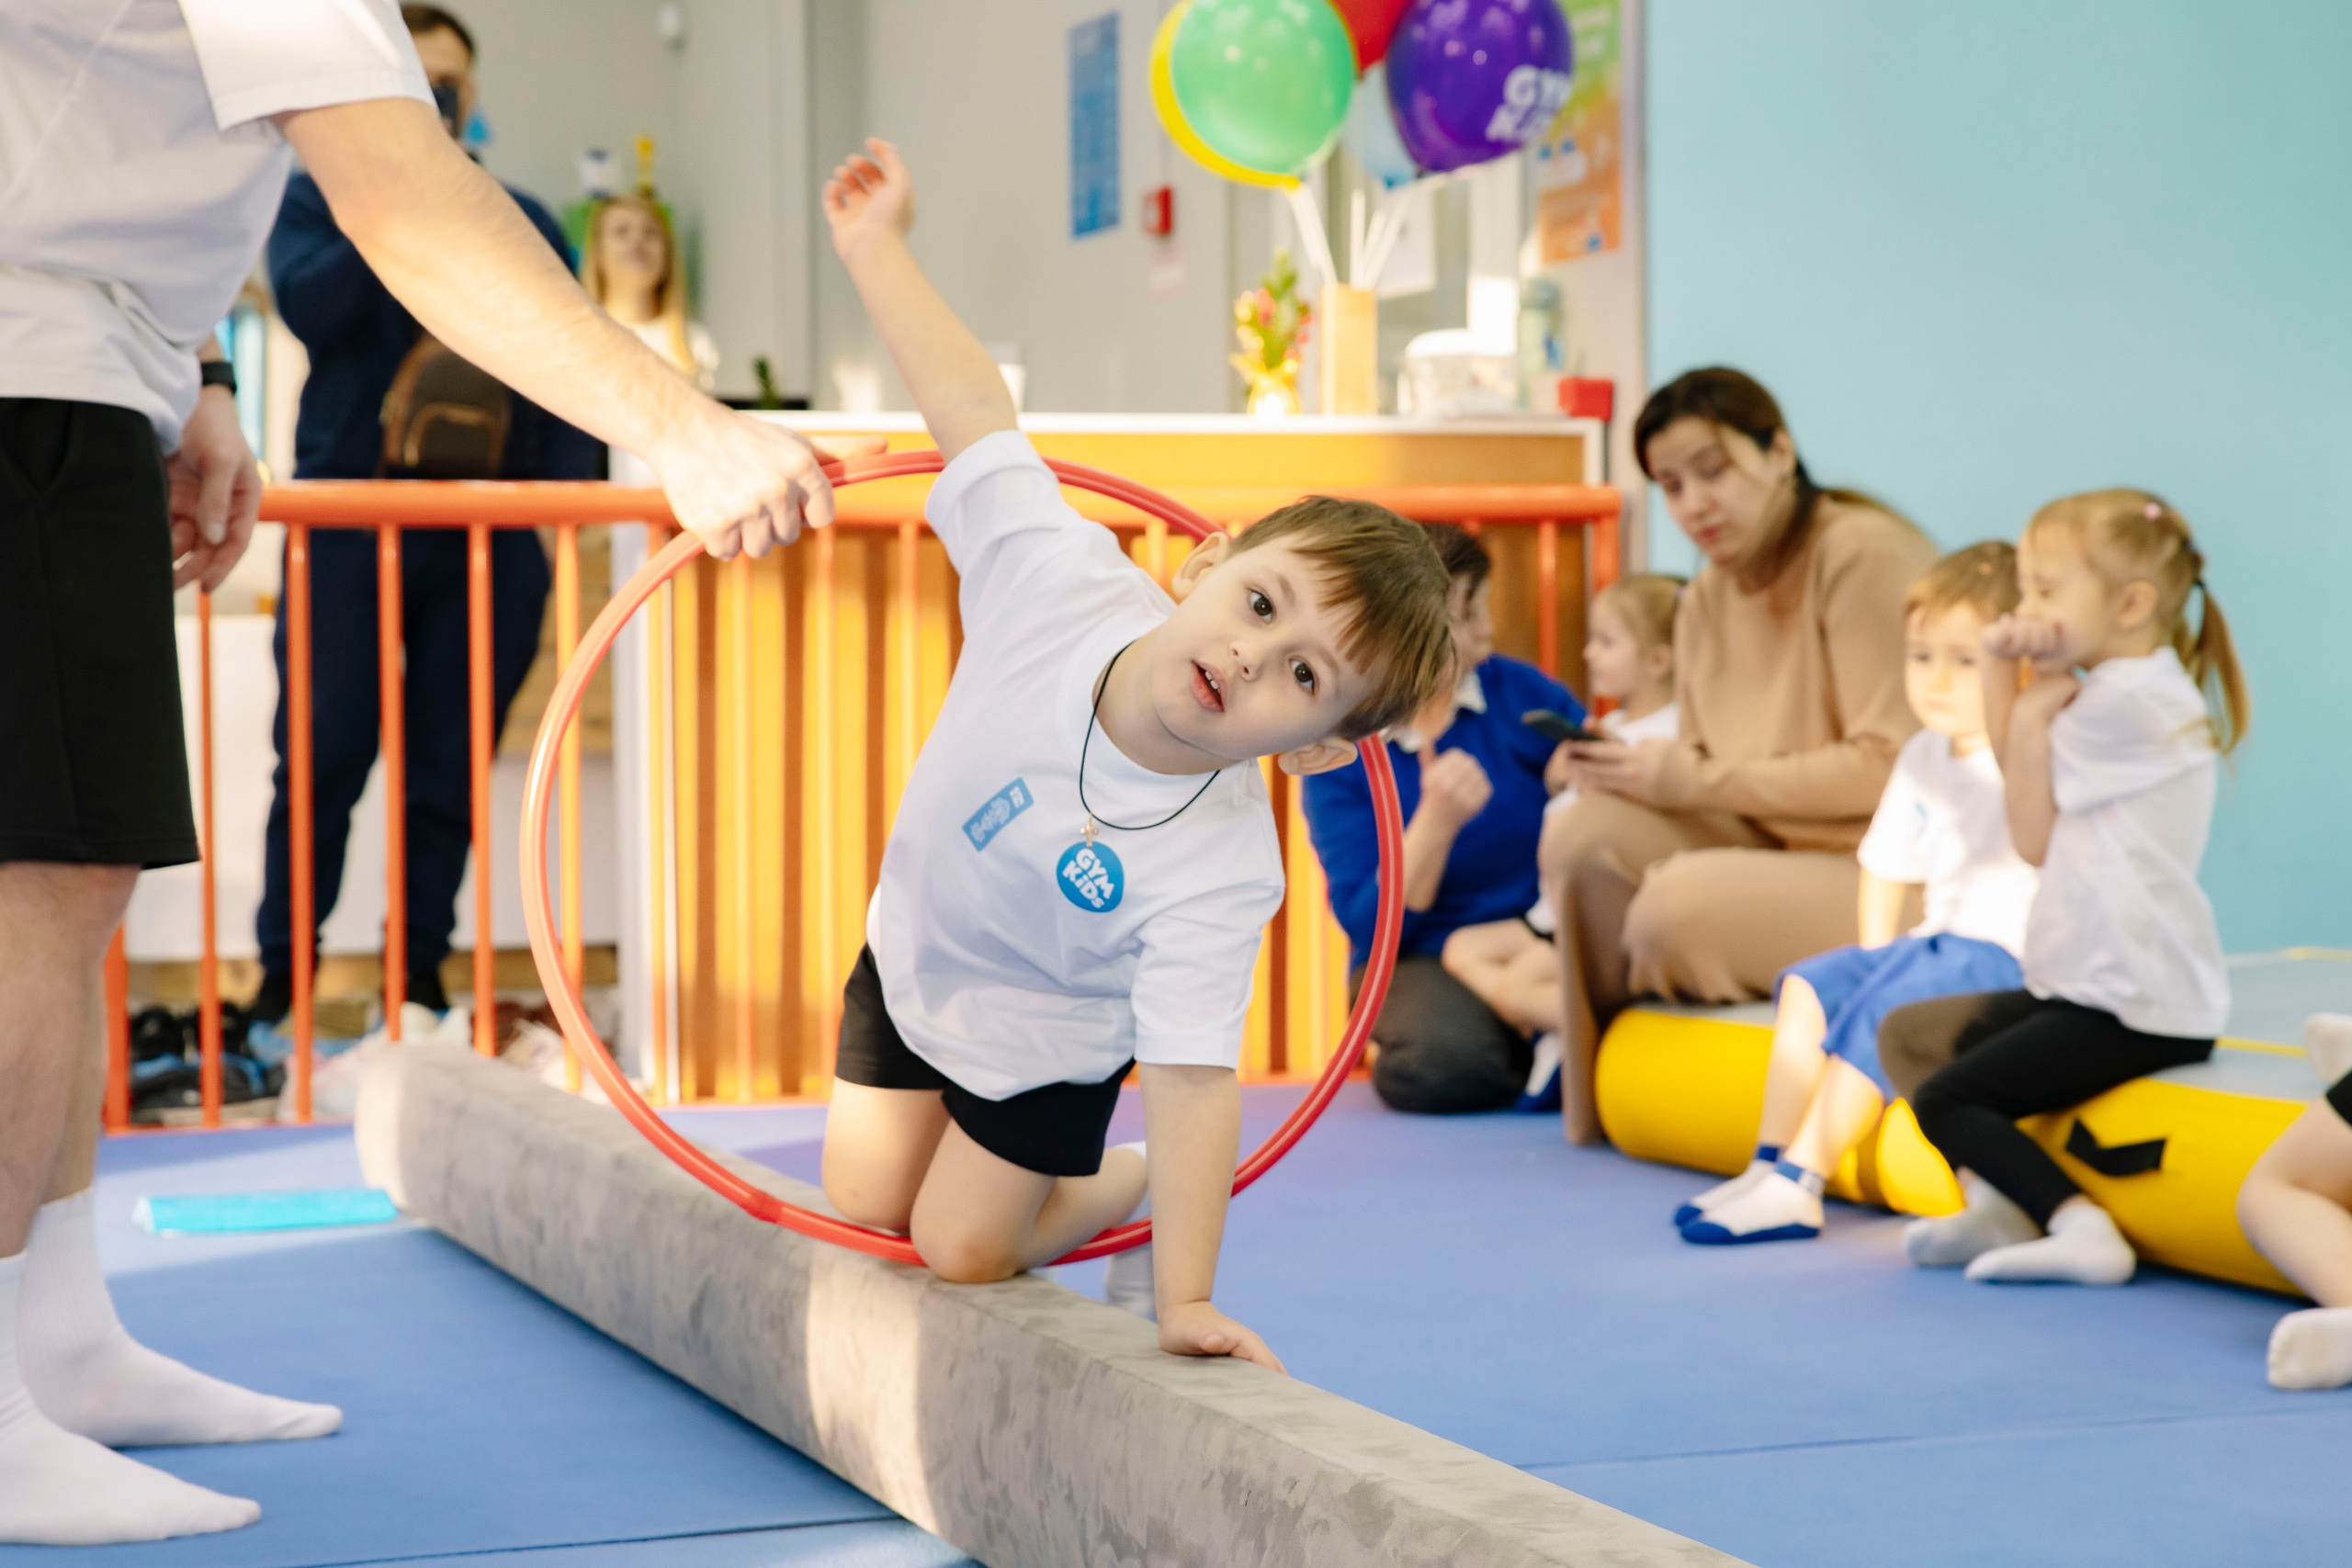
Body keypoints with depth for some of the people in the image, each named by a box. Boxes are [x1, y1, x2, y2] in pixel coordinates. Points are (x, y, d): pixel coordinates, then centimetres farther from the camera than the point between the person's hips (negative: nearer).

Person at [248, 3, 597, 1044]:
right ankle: (283, 989, 2)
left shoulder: (523, 226, 15)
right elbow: (309, 306, -10)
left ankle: (420, 988, 11)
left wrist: (567, 500, -2)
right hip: (347, 524, -2)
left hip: (487, 540, 2)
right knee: (323, 761, -4)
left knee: (449, 771, 4)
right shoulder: (315, 200, 9)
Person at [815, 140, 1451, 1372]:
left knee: (962, 1247, 0)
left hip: (1040, 1030, -4)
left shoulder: (1217, 878, -40)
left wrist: (1186, 1301, -46)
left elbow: (1196, 1078, -40)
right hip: (911, 946, 4)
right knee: (860, 1206, 9)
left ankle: (1125, 1186, 28)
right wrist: (873, 247, -14)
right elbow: (975, 413, -19)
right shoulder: (1062, 577, -33)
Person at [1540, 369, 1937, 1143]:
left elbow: (1887, 768, -19)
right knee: (1584, 832, -16)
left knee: (1678, 905, -30)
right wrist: (1637, 770, -12)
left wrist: (1693, 779, -18)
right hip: (1776, 849, 7)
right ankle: (1590, 1101, -3)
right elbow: (1703, 779, 11)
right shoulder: (1707, 599, 10)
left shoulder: (1864, 555, -13)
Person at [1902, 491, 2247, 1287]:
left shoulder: (2119, 700, -18)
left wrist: (2031, 718, -1)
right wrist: (2002, 667, 5)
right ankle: (1999, 1204, 17)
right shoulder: (2149, 687, 14)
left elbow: (2034, 837, -9)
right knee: (1961, 1033, 27)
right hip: (2118, 984, 11)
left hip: (2131, 1004, -11)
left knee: (1944, 1103, -12)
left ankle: (2082, 1227, -20)